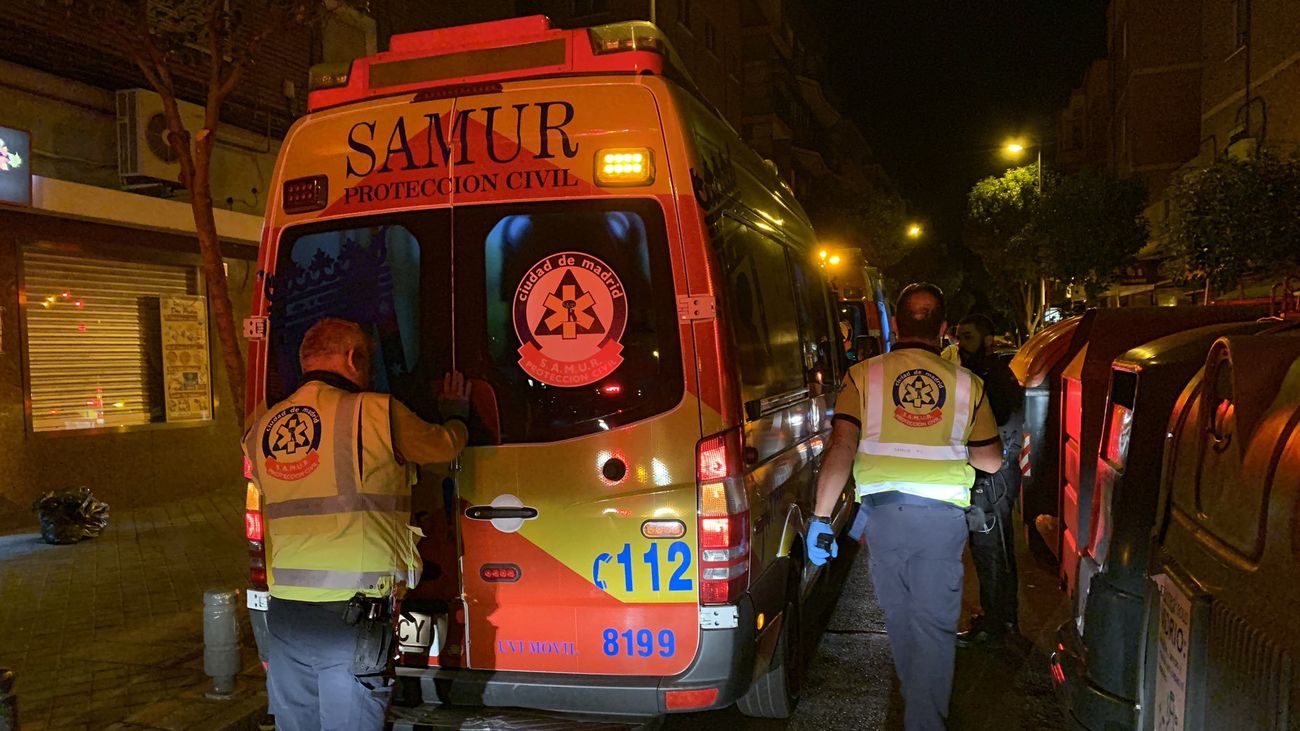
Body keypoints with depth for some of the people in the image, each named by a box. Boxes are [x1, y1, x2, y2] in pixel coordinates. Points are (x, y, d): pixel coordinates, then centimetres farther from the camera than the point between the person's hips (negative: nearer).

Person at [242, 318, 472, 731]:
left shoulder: (263, 429, 8)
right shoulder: (374, 412, -8)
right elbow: (446, 446, 5)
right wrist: (455, 411, 28)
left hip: (284, 613, 6)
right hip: (350, 618, -6)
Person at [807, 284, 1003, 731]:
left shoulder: (864, 376, -1)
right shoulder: (966, 384, 2)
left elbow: (841, 449, -9)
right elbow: (991, 460, 9)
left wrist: (821, 516, -8)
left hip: (884, 511, 1)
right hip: (943, 515, -1)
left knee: (899, 618, 21)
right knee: (934, 625, 7)